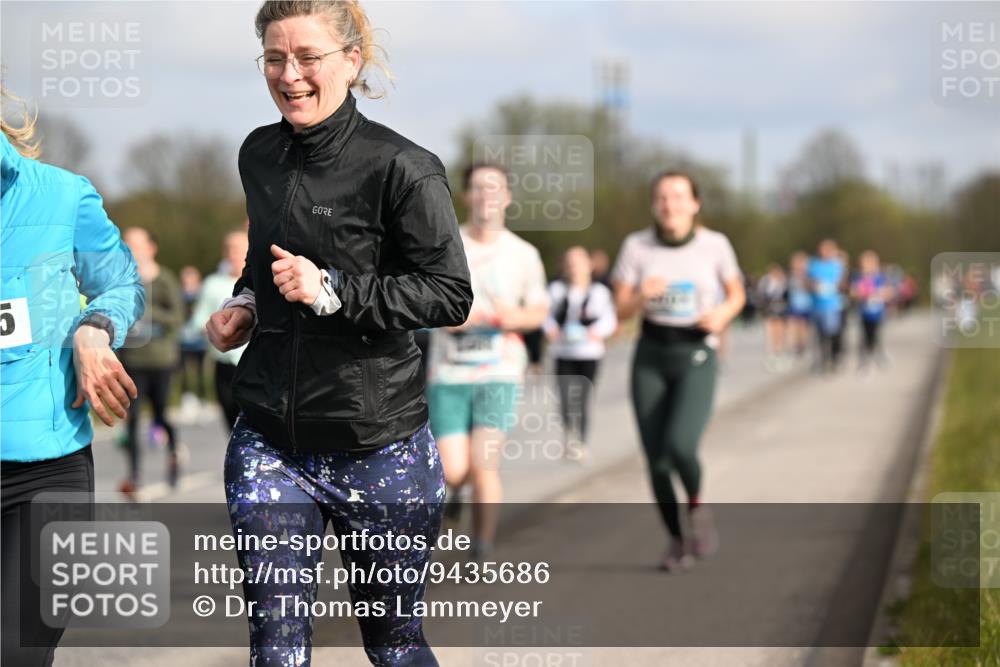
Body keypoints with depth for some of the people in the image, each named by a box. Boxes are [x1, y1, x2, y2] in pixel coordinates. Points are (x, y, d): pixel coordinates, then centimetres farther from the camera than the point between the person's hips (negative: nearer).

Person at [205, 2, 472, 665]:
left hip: (378, 448, -4)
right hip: (268, 441, 4)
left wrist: (331, 289, -20)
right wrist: (244, 302, 6)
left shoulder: (402, 168, -12)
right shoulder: (260, 155, 8)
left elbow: (450, 296, -12)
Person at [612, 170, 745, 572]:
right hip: (651, 357, 2)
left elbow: (737, 294, 10)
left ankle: (696, 503, 9)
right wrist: (643, 295, -22)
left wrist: (722, 315, -11)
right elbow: (621, 309, -1)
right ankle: (677, 540, 22)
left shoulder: (714, 245, -4)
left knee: (680, 446, -24)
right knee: (656, 460, 0)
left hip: (696, 359, -2)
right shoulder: (636, 245, -2)